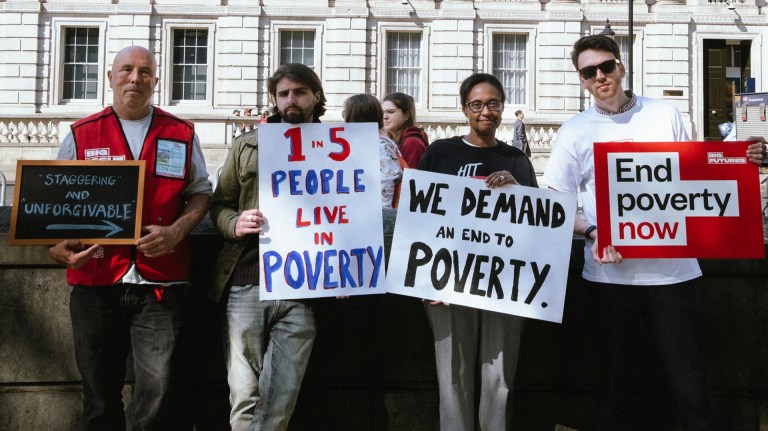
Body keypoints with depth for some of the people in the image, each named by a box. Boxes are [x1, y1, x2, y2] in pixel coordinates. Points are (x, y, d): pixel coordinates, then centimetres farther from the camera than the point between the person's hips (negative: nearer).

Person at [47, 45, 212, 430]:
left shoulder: (181, 134, 9)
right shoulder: (81, 135, 10)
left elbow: (200, 192, 13)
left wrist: (177, 231, -6)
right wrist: (56, 246, -9)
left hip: (159, 282, -1)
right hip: (95, 280, 1)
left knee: (157, 393, -4)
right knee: (99, 393, 10)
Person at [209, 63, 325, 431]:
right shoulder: (247, 146, 12)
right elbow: (219, 203, 14)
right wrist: (234, 223, -9)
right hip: (246, 283, 1)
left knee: (280, 401, 4)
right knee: (244, 397, 1)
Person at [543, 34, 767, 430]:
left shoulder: (666, 116, 8)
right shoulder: (575, 132, 4)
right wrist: (592, 233, -14)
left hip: (672, 267, 0)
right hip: (611, 270, 0)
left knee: (688, 379, 1)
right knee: (614, 375, 11)